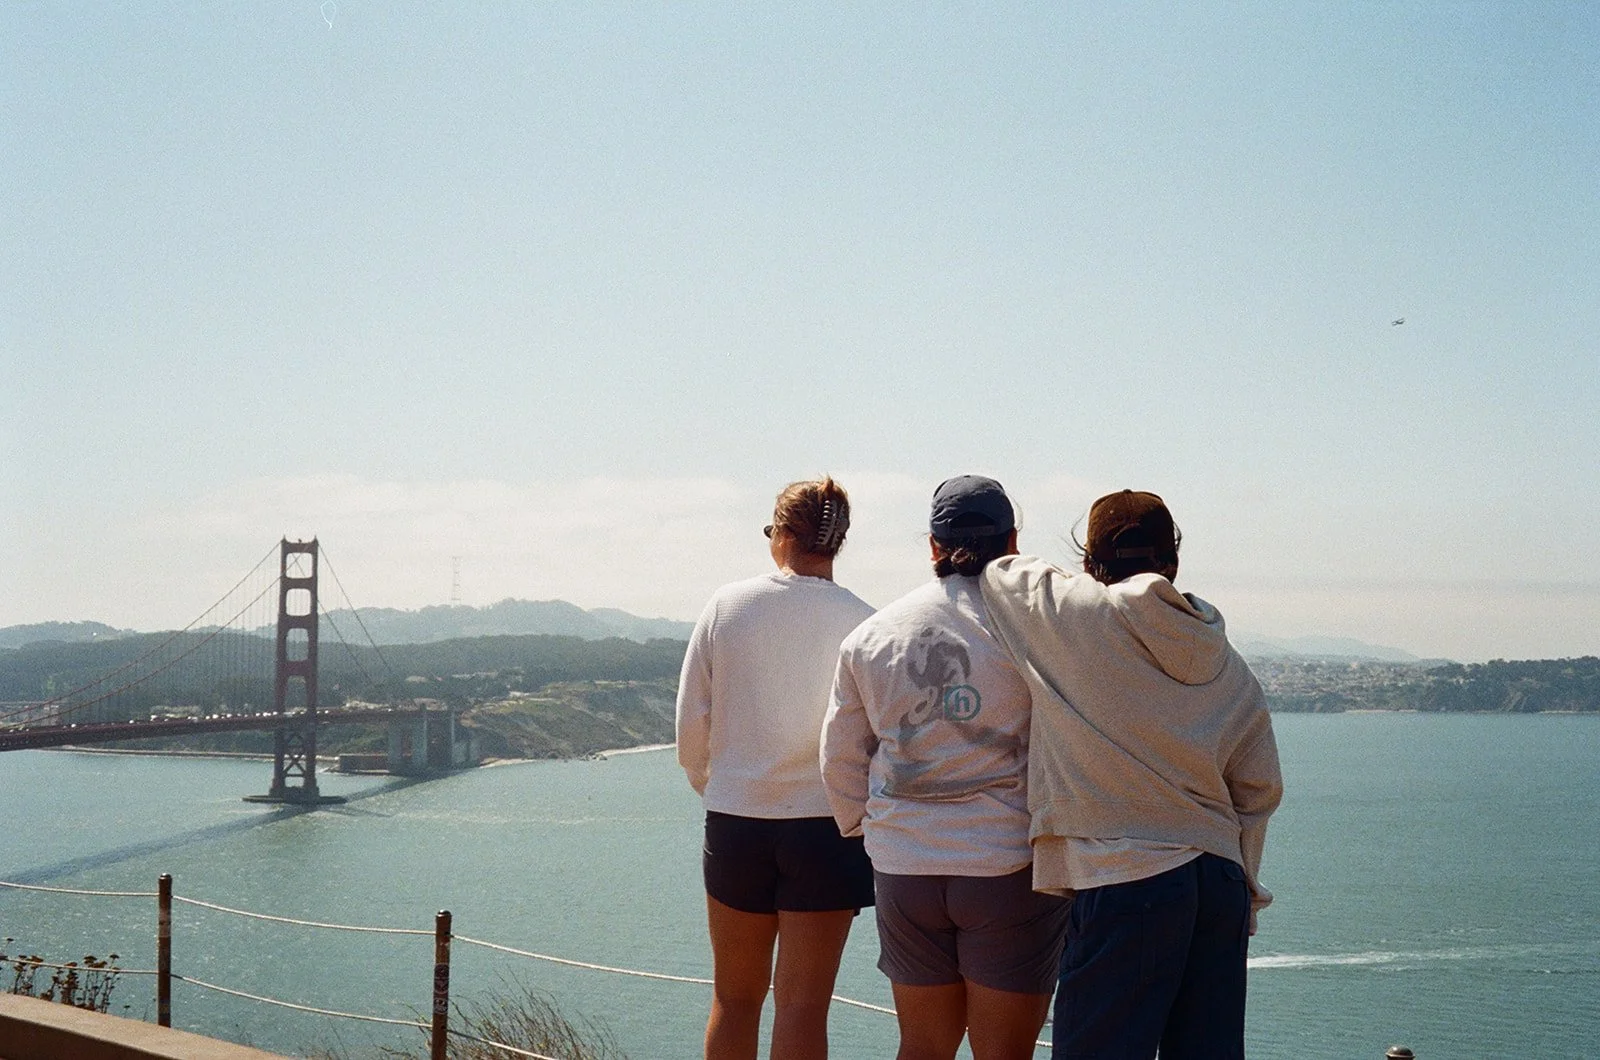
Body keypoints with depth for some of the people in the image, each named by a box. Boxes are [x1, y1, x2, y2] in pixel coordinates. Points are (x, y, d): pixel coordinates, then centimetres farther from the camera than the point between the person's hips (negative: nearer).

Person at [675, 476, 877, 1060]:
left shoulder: (727, 606, -3)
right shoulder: (860, 621, -9)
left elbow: (691, 722, 1)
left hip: (735, 820, 2)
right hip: (826, 822, -2)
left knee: (735, 997, 15)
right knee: (803, 1004, 4)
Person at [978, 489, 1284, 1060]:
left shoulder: (1073, 613, -4)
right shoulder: (1228, 666, 12)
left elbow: (997, 570, 11)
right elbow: (1260, 789, 15)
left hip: (1124, 883, -6)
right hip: (1221, 884, 6)